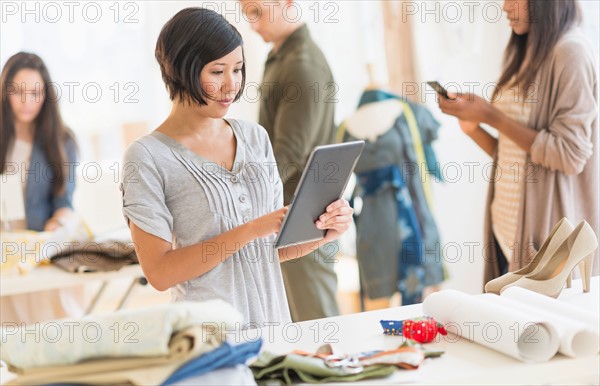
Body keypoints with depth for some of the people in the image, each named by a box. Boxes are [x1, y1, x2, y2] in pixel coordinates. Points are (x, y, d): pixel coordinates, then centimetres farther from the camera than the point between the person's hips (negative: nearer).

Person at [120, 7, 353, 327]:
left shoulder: (256, 137, 7)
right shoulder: (147, 156, -9)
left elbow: (271, 247, 12)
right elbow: (159, 272, -12)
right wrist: (249, 231, -17)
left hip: (273, 320, 4)